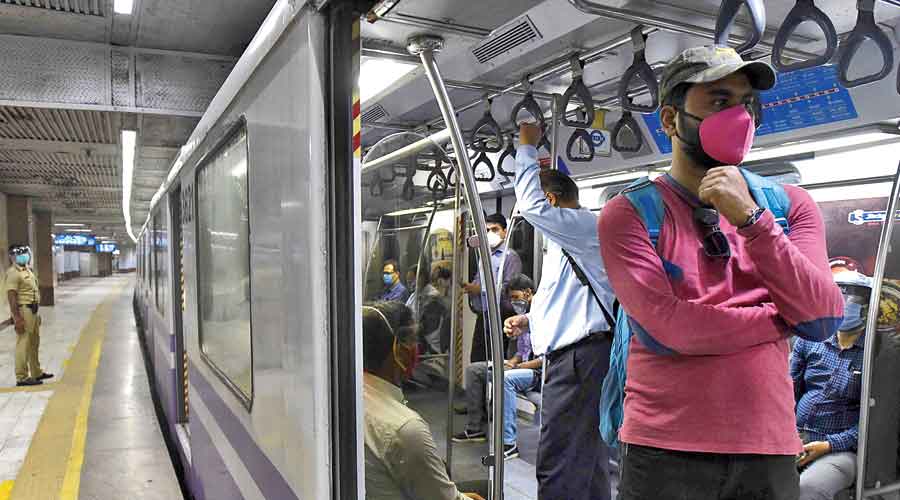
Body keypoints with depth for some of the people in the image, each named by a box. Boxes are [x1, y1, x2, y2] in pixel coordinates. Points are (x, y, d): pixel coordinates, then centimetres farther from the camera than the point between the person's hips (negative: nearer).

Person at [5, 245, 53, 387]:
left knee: (34, 344, 18)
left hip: (32, 310, 10)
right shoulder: (13, 273, -14)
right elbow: (11, 297, -20)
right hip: (23, 310, -10)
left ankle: (36, 372, 29)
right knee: (23, 344, -6)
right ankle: (22, 378, -1)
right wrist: (17, 318, -25)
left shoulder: (27, 269, 15)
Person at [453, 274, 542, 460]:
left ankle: (509, 443, -34)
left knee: (505, 378, -39)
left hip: (539, 372, -10)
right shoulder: (524, 316, 15)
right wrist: (511, 362, 1)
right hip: (522, 366, 10)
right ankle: (475, 428, 8)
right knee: (473, 370, 4)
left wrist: (517, 366, -20)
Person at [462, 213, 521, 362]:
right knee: (476, 360, 8)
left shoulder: (510, 256, -6)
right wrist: (470, 287, 2)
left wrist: (481, 289, -14)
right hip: (482, 316, 7)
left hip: (499, 316, -7)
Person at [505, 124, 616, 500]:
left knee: (559, 467, -11)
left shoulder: (585, 224, -6)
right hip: (570, 354, 11)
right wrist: (529, 320, 16)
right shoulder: (564, 242, 26)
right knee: (588, 462, 17)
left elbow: (531, 205, -20)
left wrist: (527, 147, -6)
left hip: (580, 355, -11)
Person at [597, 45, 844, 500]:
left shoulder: (789, 205, 5)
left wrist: (750, 219, -18)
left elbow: (825, 319, -7)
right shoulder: (628, 215, -7)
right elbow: (668, 327, -18)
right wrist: (785, 318, -6)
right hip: (665, 452, -3)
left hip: (770, 450, 4)